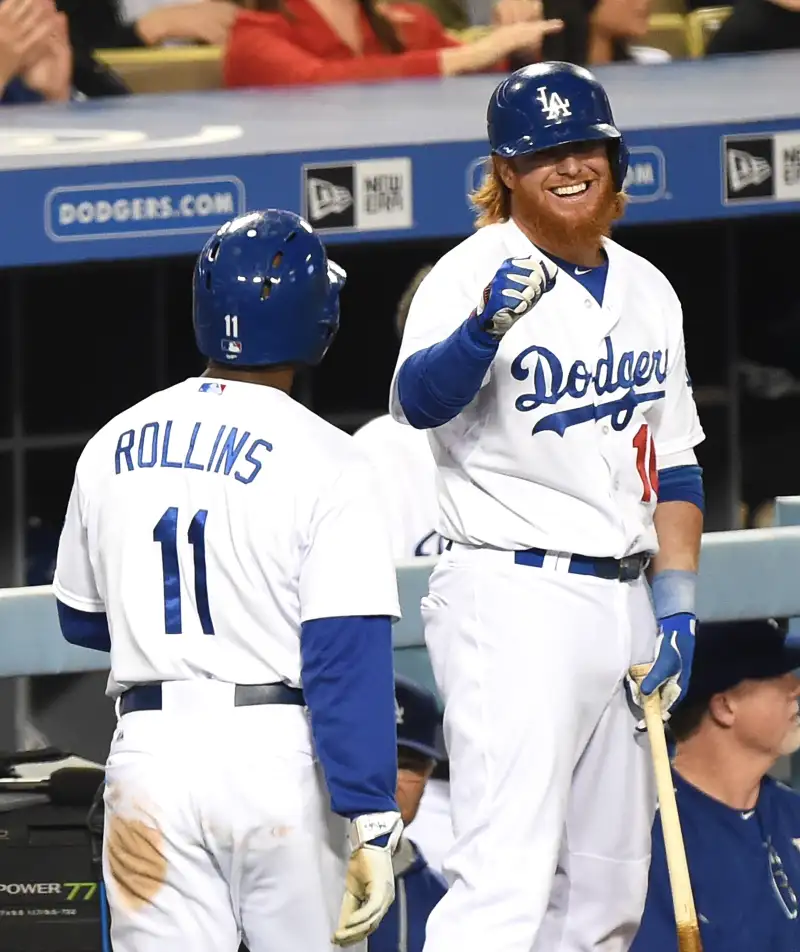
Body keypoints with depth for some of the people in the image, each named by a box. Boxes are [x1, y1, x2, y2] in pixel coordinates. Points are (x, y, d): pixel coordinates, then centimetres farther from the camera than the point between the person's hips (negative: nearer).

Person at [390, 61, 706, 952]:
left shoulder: (646, 289, 13)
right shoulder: (478, 273, -9)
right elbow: (419, 401, -28)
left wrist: (676, 601, 7)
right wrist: (487, 325, -48)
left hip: (621, 603, 8)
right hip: (512, 600, -8)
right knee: (507, 877, -19)